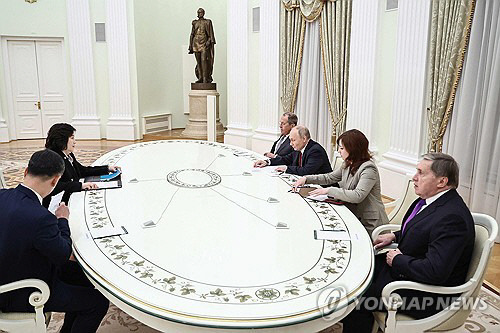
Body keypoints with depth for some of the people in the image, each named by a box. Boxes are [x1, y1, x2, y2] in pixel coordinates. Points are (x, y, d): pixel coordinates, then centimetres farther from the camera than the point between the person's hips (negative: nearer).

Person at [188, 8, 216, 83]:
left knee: (204, 60, -11)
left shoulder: (207, 22, 3)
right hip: (196, 44, 4)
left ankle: (205, 78, -10)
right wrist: (190, 46, 11)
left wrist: (211, 42, -9)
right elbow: (192, 35, 15)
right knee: (198, 62, 5)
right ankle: (200, 78, 11)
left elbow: (211, 34, 1)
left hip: (204, 44, -4)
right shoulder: (195, 23, 14)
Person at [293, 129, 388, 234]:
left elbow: (357, 196, -30)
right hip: (353, 217, 7)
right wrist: (306, 179, 5)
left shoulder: (368, 169, -19)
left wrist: (328, 191, -25)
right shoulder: (347, 165, 8)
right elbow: (329, 177, 18)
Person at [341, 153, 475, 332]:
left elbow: (435, 271, -35)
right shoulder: (432, 200, 1)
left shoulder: (452, 218, -30)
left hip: (425, 294, -10)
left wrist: (397, 260, -19)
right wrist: (395, 236, 5)